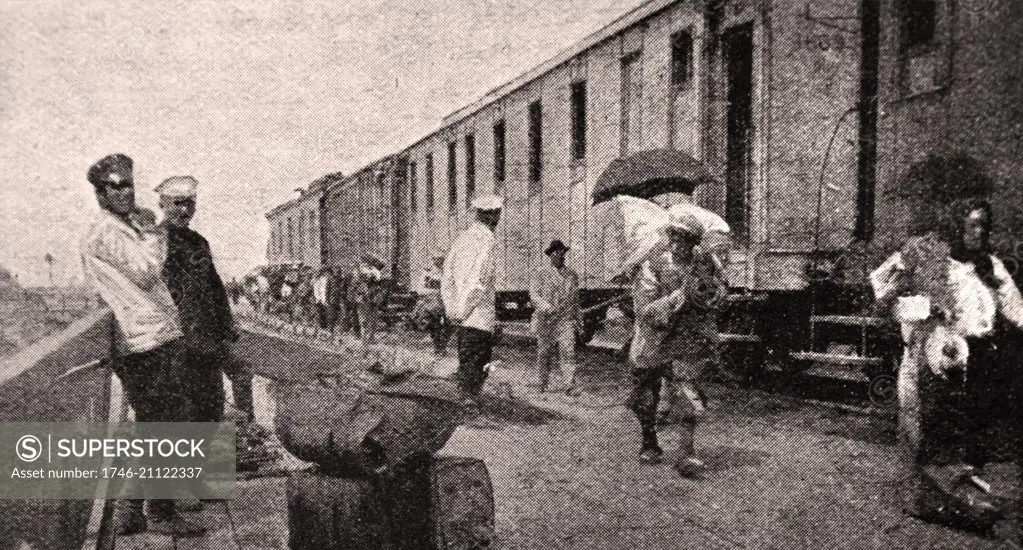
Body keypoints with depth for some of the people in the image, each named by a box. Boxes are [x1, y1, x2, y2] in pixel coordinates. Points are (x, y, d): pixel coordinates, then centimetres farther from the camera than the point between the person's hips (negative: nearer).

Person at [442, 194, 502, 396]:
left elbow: (447, 279, 10)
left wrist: (452, 311, 12)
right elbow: (477, 282, -18)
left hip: (461, 319, 7)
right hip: (479, 317, -7)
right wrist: (461, 312, -10)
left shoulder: (462, 238, 9)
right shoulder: (486, 242, -14)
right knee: (475, 368, -2)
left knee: (464, 364, 16)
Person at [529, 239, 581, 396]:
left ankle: (570, 386, -13)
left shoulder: (572, 275, 14)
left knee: (568, 351, -11)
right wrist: (546, 307, -22)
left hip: (566, 319, 1)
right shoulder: (540, 274, 4)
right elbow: (533, 294, -5)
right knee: (544, 353, 6)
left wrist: (577, 319, 18)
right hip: (545, 320, -1)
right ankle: (542, 383, 21)